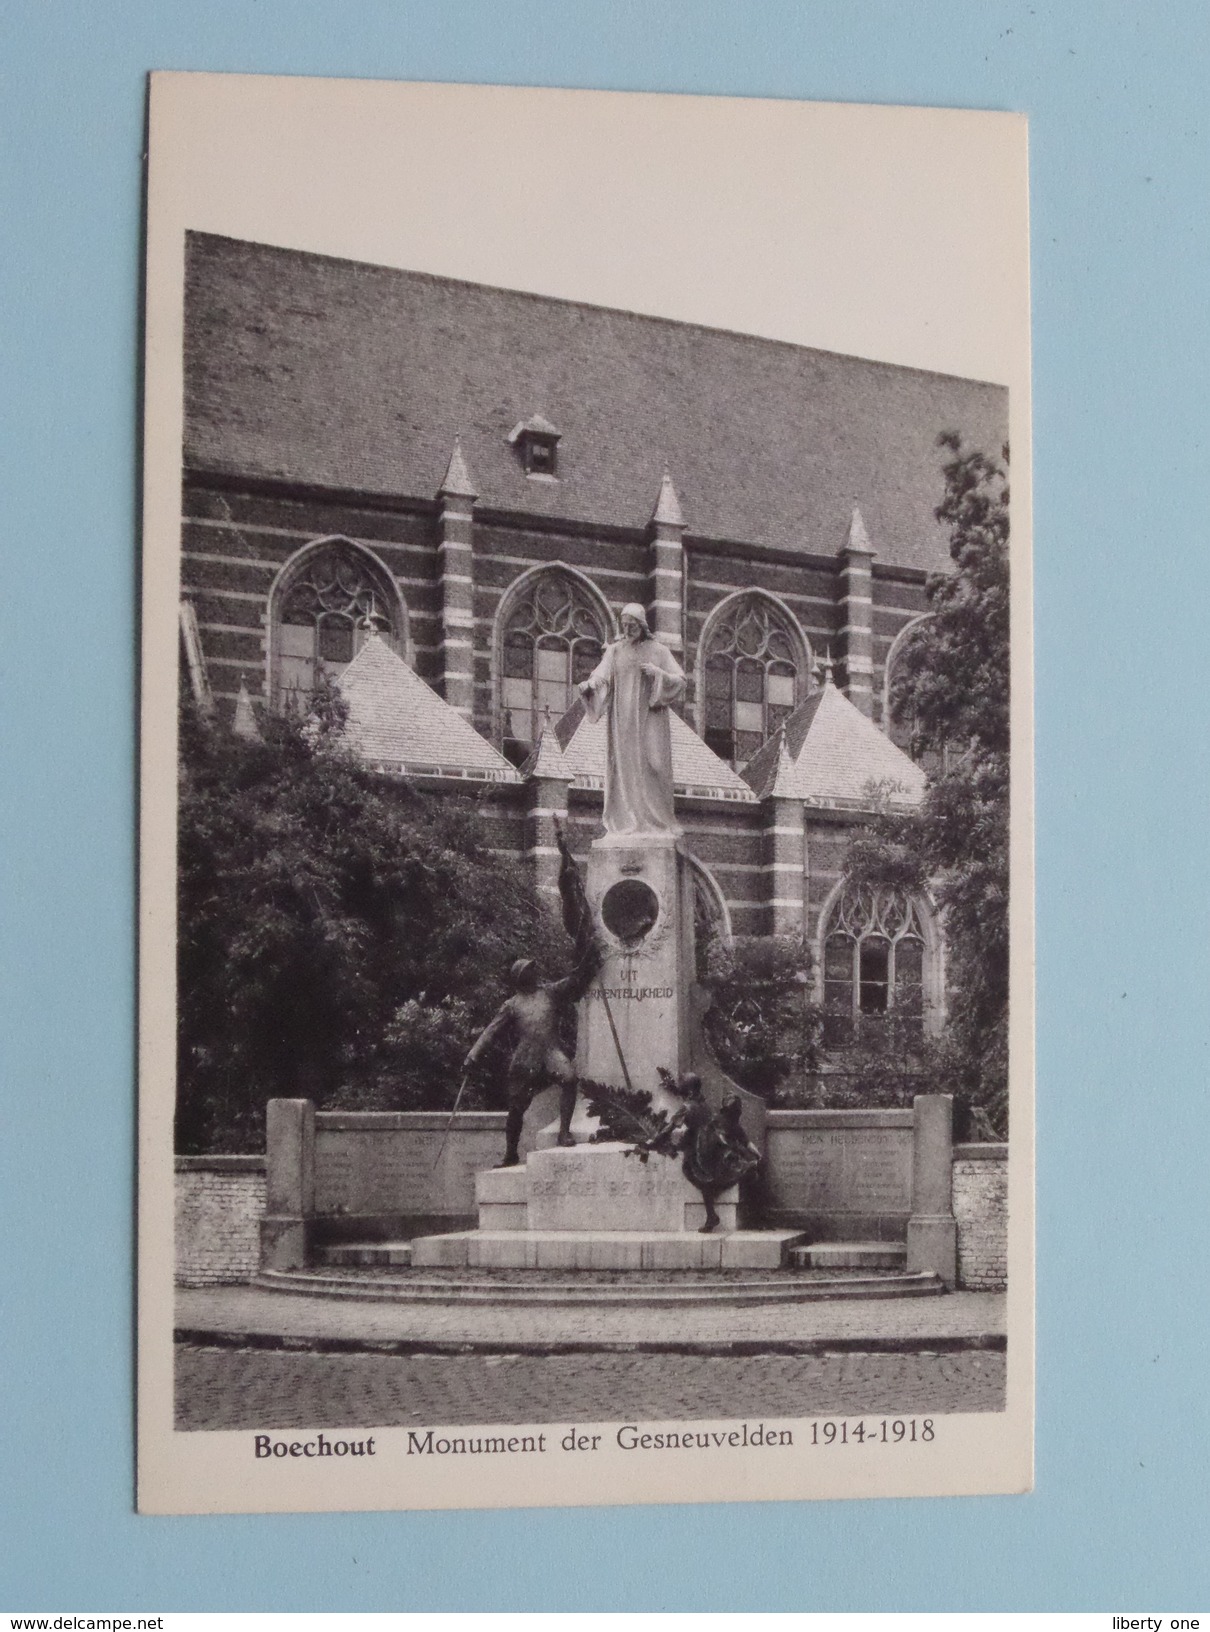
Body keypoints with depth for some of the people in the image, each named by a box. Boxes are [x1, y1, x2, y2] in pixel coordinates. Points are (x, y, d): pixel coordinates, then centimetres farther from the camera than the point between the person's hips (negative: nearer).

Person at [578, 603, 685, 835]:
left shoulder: (658, 650, 6)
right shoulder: (615, 650, 10)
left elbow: (680, 680, 2)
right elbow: (602, 675, -3)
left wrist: (657, 673, -15)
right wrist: (589, 684, -25)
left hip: (648, 718, -1)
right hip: (622, 718, 2)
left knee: (650, 767, -8)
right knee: (624, 767, -3)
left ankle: (654, 819, -5)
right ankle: (626, 821, -2)